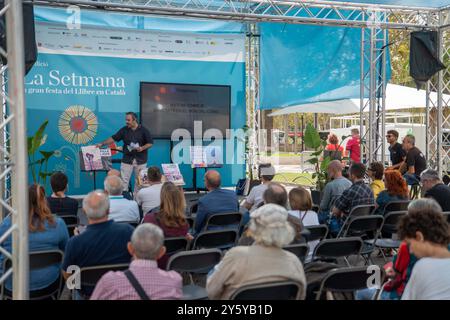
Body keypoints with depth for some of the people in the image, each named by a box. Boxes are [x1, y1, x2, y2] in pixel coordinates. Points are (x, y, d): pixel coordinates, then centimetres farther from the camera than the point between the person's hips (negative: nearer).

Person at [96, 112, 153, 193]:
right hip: (127, 160, 1)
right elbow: (113, 138, 2)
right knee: (123, 181, -2)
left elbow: (150, 143, -1)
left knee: (139, 181, 7)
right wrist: (102, 144, -7)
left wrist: (142, 148, -17)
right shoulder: (124, 130, 4)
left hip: (140, 160, -1)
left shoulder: (143, 130, -3)